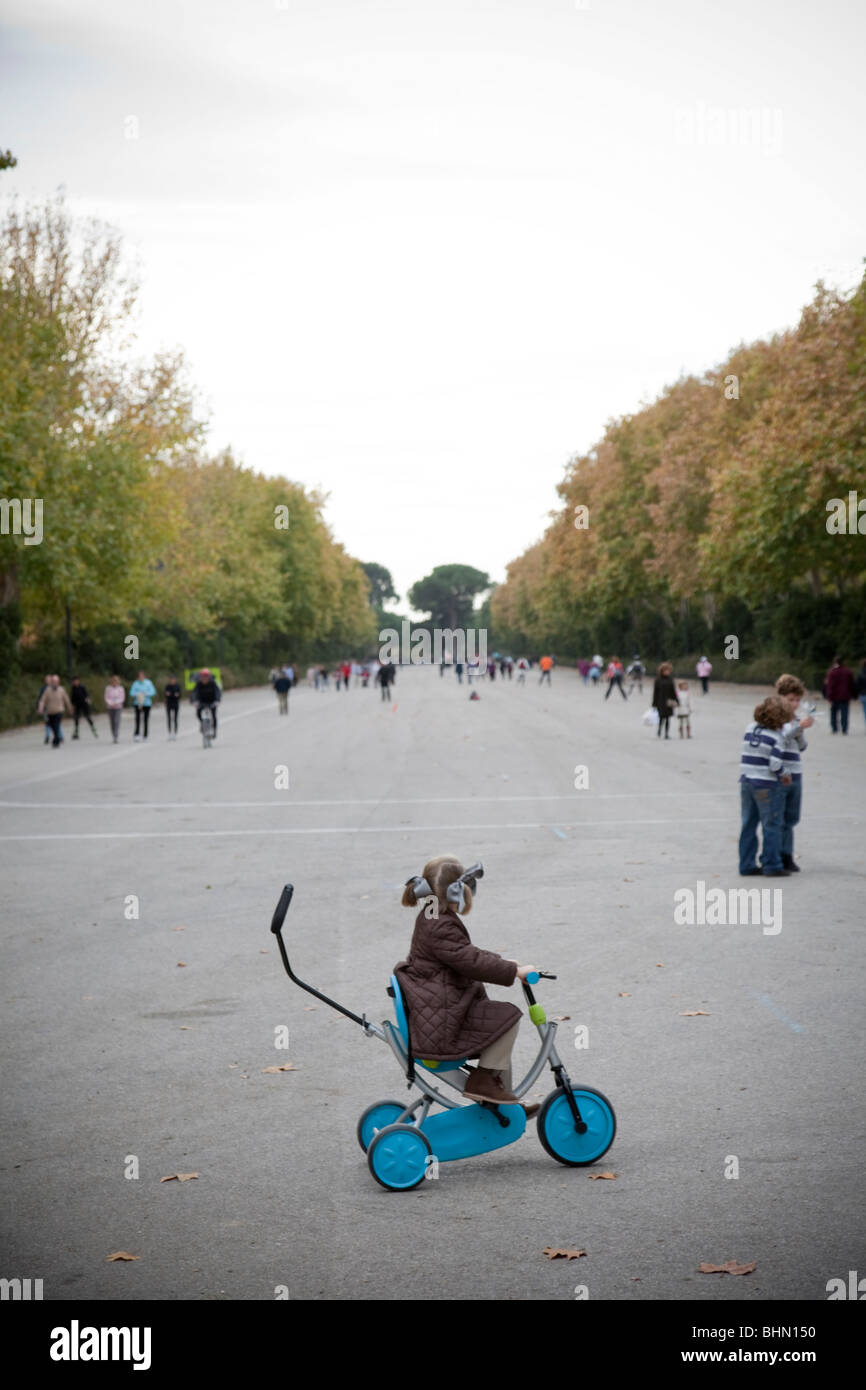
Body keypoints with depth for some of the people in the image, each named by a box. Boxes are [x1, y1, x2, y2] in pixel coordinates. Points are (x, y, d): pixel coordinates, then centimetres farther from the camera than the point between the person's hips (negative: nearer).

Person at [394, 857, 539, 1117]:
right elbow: (471, 963, -26)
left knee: (499, 1028, 19)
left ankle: (503, 1102, 25)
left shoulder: (432, 920, 13)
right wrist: (514, 971, -21)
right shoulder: (440, 928, -21)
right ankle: (482, 1081, -7)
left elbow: (466, 953, 24)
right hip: (438, 1023, -11)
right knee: (507, 1017, -13)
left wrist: (503, 963, 16)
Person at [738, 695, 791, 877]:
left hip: (746, 782, 6)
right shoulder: (776, 737, -12)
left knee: (748, 825, 11)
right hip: (767, 785, -6)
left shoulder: (750, 729, 4)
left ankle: (747, 865, 15)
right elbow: (775, 765, -17)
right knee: (772, 826, 4)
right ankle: (772, 866, 7)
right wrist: (785, 775, 2)